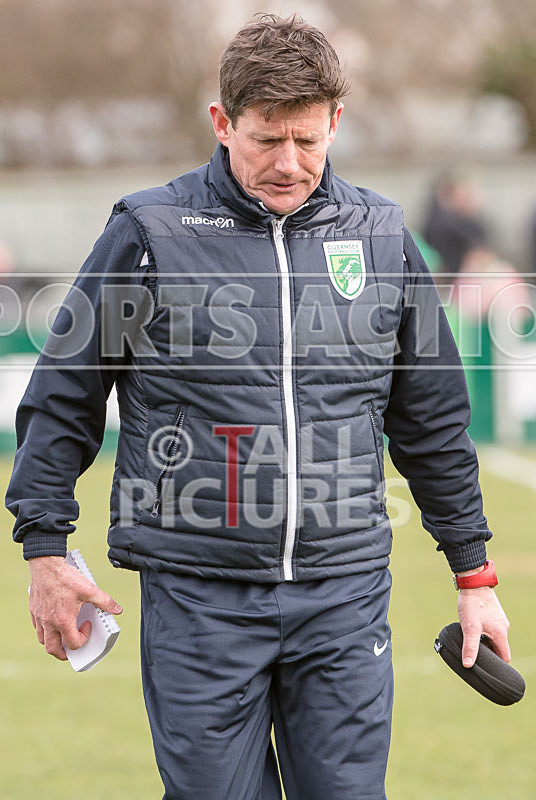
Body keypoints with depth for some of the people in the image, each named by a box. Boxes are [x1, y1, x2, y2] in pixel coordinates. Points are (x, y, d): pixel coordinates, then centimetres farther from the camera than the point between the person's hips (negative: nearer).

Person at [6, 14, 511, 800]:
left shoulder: (380, 235, 8)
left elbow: (433, 419, 16)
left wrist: (474, 574, 17)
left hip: (345, 594, 2)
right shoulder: (150, 233, -2)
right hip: (196, 595, -2)